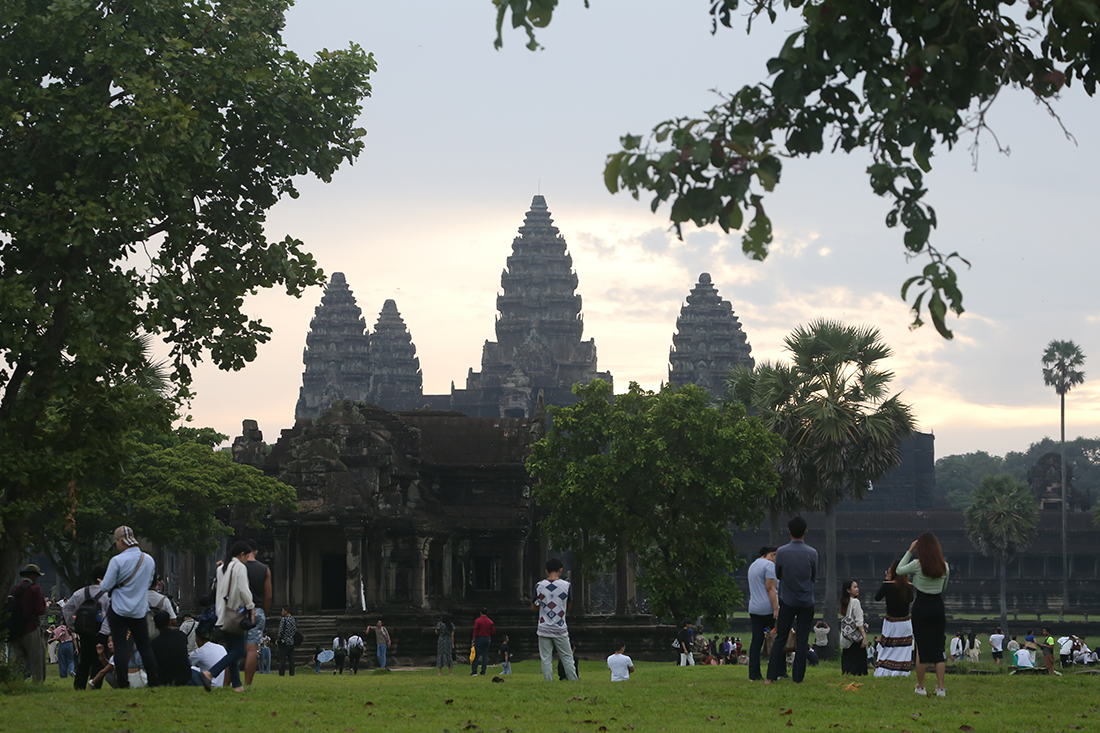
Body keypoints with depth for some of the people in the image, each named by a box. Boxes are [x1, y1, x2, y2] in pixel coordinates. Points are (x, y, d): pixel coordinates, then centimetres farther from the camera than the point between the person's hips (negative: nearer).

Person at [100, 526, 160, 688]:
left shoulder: (117, 561, -15)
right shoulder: (149, 560, 2)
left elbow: (106, 586, -12)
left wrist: (101, 584, 10)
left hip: (119, 609, -5)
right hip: (140, 609, 5)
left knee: (120, 646, -1)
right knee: (144, 646, 10)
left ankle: (122, 682, -3)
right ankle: (154, 680, 7)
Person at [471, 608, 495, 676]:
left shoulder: (477, 620, -7)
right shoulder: (490, 621, 3)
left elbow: (475, 631, -10)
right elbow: (493, 631, 4)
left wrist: (473, 640, -6)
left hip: (479, 638, -3)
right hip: (487, 639, 3)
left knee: (476, 655, -2)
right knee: (485, 655, 7)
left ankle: (474, 671, -7)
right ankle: (483, 672, 4)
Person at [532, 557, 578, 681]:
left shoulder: (539, 586, -2)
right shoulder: (567, 585, -4)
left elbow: (533, 607, 8)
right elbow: (568, 606, 9)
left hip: (544, 628, 1)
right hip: (560, 629, -1)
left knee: (546, 660, 4)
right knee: (567, 658, 6)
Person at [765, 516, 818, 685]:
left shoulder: (781, 552, -9)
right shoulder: (812, 553, -8)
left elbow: (777, 575, 4)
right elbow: (814, 576, 6)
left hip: (787, 601, 0)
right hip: (806, 601, 0)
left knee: (780, 638, 6)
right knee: (802, 639, 4)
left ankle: (771, 676, 2)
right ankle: (797, 677, 3)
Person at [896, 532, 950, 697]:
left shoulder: (917, 565, -12)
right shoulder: (944, 566, -1)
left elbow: (899, 570, 6)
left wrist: (909, 550, 8)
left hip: (921, 607, -3)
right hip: (938, 606, 3)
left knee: (921, 648, 6)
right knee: (938, 648, 6)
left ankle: (920, 686, 11)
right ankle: (940, 687, 1)